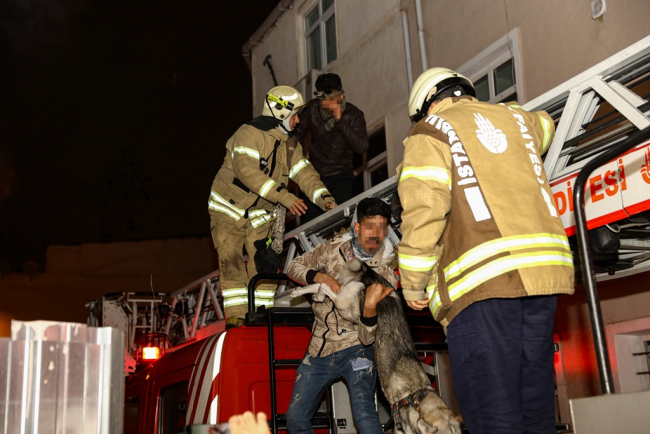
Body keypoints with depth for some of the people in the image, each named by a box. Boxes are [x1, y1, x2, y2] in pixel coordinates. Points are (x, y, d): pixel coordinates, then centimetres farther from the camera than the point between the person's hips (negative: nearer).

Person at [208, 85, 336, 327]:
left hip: (260, 213, 6)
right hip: (229, 208, -6)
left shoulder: (290, 145, 5)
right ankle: (235, 313, -7)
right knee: (231, 259, -11)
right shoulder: (249, 134, -19)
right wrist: (284, 197, -40)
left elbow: (304, 173, -3)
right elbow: (247, 171, -33)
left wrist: (324, 198, -22)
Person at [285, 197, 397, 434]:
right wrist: (320, 277, -15)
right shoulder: (334, 248, -4)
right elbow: (294, 267, 5)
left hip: (355, 348, -4)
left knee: (363, 411, -27)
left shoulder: (386, 273, -12)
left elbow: (368, 338, -16)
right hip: (319, 348, 4)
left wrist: (370, 306, -39)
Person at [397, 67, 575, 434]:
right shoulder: (515, 117, 23)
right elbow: (545, 126, 49)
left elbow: (423, 208, -8)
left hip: (480, 278, -6)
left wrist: (413, 284, 0)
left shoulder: (431, 131, 6)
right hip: (544, 269, 6)